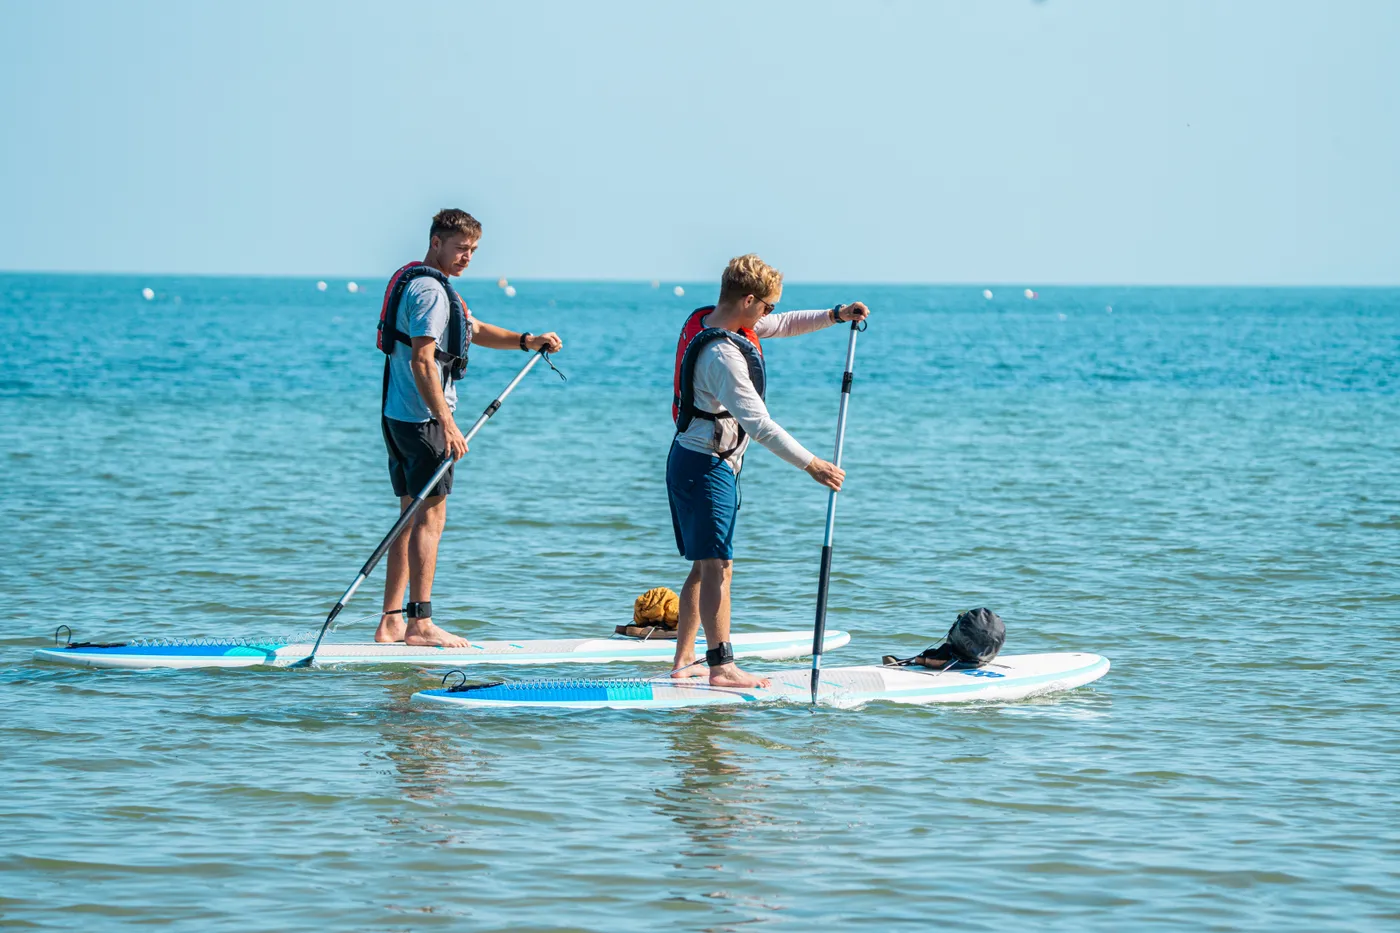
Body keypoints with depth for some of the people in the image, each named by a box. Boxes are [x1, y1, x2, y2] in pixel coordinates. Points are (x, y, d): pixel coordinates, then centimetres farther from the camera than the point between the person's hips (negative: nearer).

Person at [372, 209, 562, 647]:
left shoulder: (429, 286, 18)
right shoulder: (430, 290, -15)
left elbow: (474, 330, 26)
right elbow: (422, 361, -24)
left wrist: (527, 341, 12)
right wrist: (447, 423, -26)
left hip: (399, 415, 11)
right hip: (423, 418, -11)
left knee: (413, 516, 13)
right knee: (430, 516, -7)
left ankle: (391, 623, 13)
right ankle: (420, 624, -8)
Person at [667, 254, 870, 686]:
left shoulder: (708, 321, 6)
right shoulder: (723, 355, -26)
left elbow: (782, 325, 21)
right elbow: (759, 424, -28)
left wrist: (835, 315, 9)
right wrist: (812, 465, -24)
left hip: (692, 460, 11)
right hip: (706, 467, -11)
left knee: (705, 566, 15)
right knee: (718, 566, -12)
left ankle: (683, 660, 18)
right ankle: (722, 666, -16)